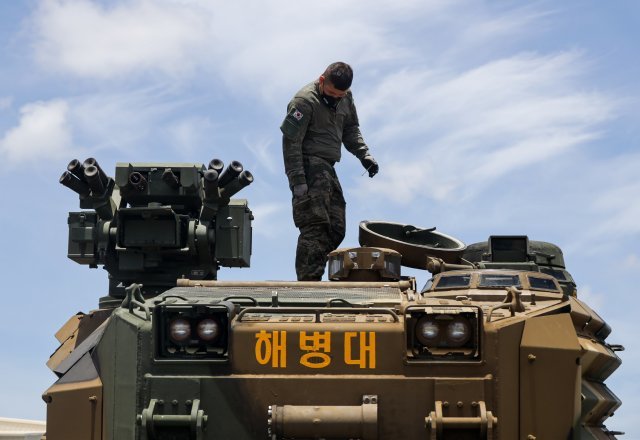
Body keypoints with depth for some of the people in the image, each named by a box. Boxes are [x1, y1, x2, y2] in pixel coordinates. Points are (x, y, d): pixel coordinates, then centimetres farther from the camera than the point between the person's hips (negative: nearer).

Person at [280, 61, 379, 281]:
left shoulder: (345, 98, 11)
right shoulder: (304, 101, -13)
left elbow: (350, 129, 25)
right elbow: (291, 142, -14)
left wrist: (364, 155, 7)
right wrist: (297, 181, -20)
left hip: (328, 170, 9)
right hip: (310, 168, -9)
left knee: (335, 230, 6)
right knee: (315, 227, -18)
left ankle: (311, 280, 9)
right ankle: (308, 282, -22)